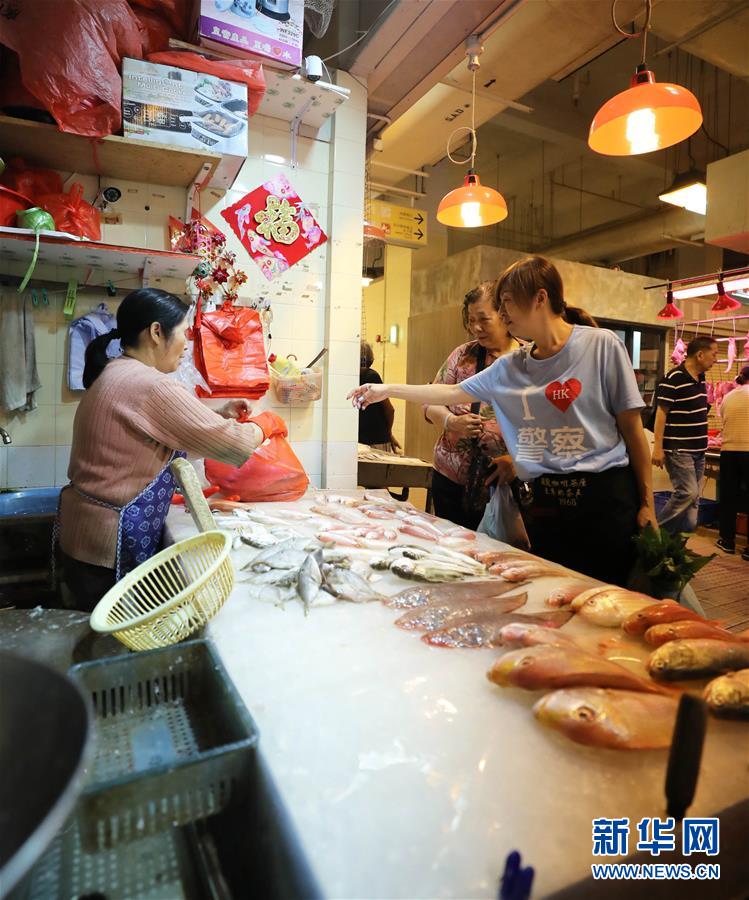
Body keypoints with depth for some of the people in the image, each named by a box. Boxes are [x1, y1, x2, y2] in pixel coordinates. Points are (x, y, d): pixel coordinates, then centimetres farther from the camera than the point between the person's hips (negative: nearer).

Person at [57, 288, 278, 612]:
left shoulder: (114, 375, 9)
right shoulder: (150, 385, -22)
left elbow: (166, 432, 18)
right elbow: (232, 444, -19)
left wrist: (220, 415, 11)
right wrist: (266, 423, 0)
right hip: (112, 545, -10)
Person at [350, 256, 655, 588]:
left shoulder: (601, 345, -5)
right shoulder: (510, 367, 7)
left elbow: (632, 428, -4)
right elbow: (453, 393, 14)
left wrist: (647, 504, -3)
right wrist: (387, 390, 12)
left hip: (607, 497, -4)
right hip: (545, 499, 4)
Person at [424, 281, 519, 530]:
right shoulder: (463, 355, 6)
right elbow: (432, 403, 6)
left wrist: (517, 459, -22)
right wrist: (452, 422, -14)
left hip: (504, 485, -3)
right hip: (450, 480, 3)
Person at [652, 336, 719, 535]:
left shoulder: (701, 378, 11)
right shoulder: (674, 379, -14)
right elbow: (661, 413, -15)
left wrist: (703, 442, 21)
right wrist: (658, 447, -19)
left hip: (698, 449, 9)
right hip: (678, 450, -9)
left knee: (694, 497, 10)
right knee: (687, 493, -13)